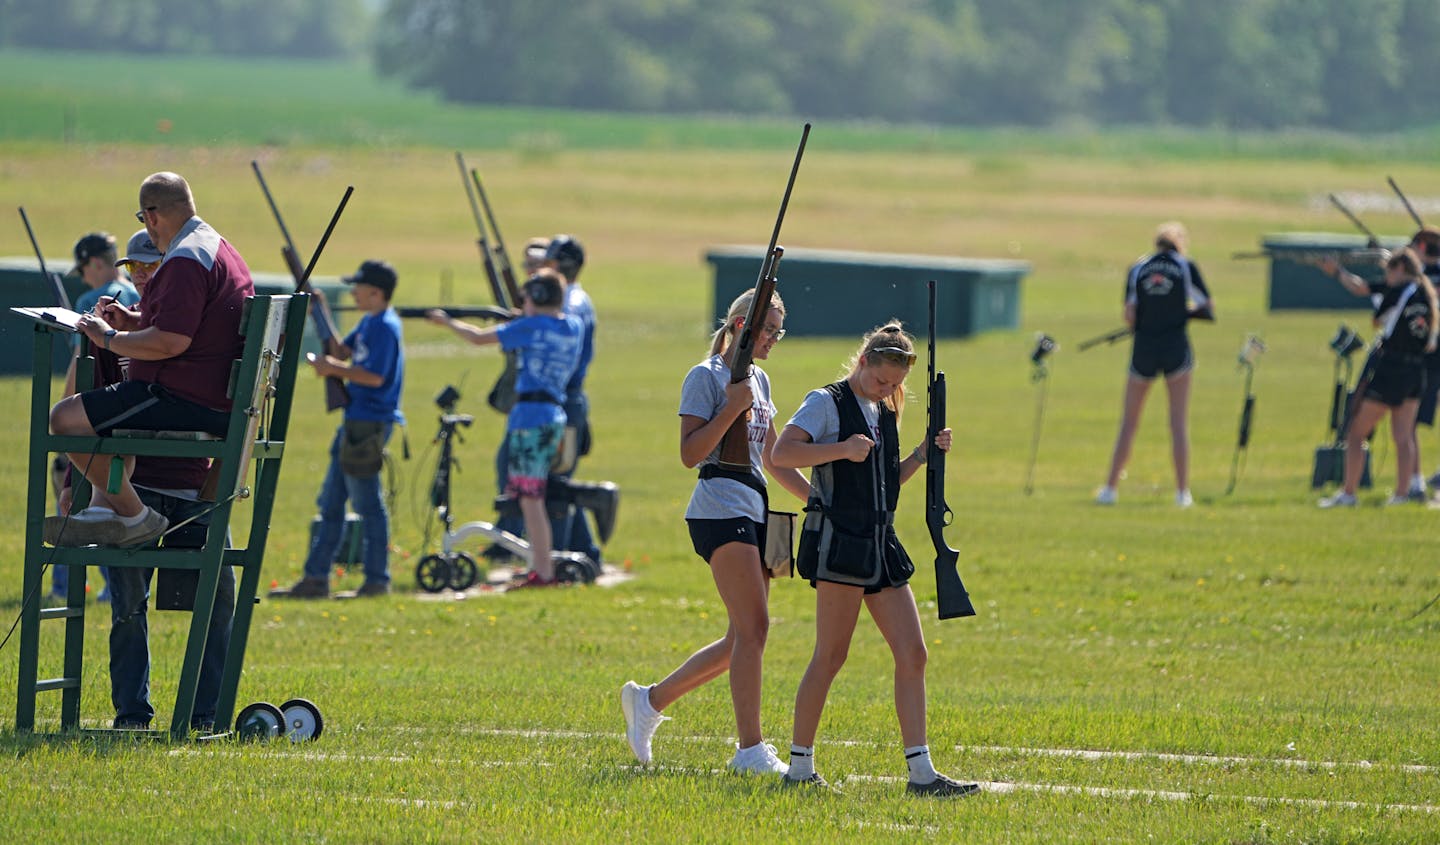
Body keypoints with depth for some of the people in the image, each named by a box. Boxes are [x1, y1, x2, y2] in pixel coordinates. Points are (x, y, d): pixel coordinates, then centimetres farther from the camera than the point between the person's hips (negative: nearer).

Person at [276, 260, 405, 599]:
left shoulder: (385, 327, -15)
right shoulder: (368, 322, 15)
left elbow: (375, 376, -23)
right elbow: (341, 352, 19)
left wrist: (334, 368, -13)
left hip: (370, 424, -11)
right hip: (355, 422, 11)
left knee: (368, 504, -5)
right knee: (330, 504, 12)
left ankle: (377, 580, 1)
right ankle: (316, 578, 15)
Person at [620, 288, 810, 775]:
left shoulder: (758, 379, 20)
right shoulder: (706, 377, -5)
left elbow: (774, 460, 25)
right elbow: (690, 454, -13)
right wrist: (733, 407, -19)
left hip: (754, 510, 9)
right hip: (720, 509, -9)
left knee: (743, 639, 7)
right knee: (753, 628, -14)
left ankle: (649, 700, 20)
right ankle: (751, 749, -13)